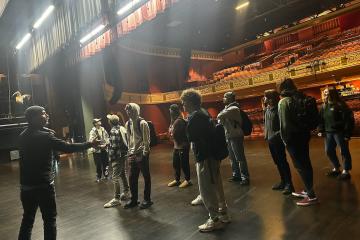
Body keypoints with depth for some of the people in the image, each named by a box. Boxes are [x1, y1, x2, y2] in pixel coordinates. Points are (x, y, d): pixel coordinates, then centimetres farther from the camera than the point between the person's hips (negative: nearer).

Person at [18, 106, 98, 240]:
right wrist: (90, 144, -10)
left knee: (27, 218, 19)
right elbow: (68, 148, -18)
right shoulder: (44, 136, -17)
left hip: (26, 185, 7)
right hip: (43, 185, -7)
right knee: (49, 219, 6)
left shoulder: (23, 136, 6)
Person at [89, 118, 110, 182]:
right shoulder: (92, 131, -13)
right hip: (97, 150, -5)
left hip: (104, 149, 5)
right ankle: (98, 177, 18)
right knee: (98, 165, 1)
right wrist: (100, 146, -21)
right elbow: (91, 141, -20)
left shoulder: (103, 129, 5)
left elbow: (107, 137, 12)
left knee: (106, 163, 12)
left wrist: (106, 143, -5)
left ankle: (106, 175, 30)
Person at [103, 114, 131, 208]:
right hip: (124, 154, 10)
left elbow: (114, 146, -19)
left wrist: (111, 157, -12)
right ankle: (126, 193, 30)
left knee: (115, 178, -5)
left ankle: (116, 199, 0)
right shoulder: (122, 128, 10)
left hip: (117, 156, -10)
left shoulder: (114, 131, -16)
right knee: (123, 174, 19)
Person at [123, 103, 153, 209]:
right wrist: (130, 153, 8)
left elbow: (146, 140, -13)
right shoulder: (128, 123, 8)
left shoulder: (142, 123, -12)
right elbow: (129, 139, 12)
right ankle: (133, 199, 25)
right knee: (132, 177, 11)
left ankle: (147, 199, 18)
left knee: (146, 177, 6)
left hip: (142, 153, -6)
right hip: (133, 154, 6)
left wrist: (144, 154, -15)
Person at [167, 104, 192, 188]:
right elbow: (171, 131, 11)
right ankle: (177, 180, 28)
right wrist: (172, 132, -9)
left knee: (184, 163, 2)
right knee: (175, 163, 15)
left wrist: (171, 132, -1)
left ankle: (187, 180, 16)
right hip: (176, 145, 10)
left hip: (182, 146, -10)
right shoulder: (175, 120, 11)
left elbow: (173, 133, -22)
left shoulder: (179, 120, -21)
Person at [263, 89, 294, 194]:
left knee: (282, 161, -3)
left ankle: (289, 184, 7)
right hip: (270, 139, 8)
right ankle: (283, 181, 27)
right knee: (277, 162, 15)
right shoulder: (267, 109, 10)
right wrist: (266, 134, 9)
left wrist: (277, 135, -22)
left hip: (277, 139, -8)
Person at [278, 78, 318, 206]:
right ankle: (308, 190, 29)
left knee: (300, 165, -2)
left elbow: (284, 123, -17)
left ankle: (311, 196, 2)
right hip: (304, 134, 8)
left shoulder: (284, 101, -13)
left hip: (293, 137, -8)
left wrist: (285, 139, -8)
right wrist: (306, 131, 19)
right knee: (305, 163, 16)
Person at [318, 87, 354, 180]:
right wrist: (321, 130, 5)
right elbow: (321, 119, 14)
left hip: (340, 132, -7)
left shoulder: (340, 105, -13)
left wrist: (347, 134, -17)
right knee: (329, 151, 13)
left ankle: (346, 171, 18)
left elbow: (349, 119, -15)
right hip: (329, 133, 7)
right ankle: (336, 168, 31)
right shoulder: (324, 106, 8)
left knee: (344, 151, 5)